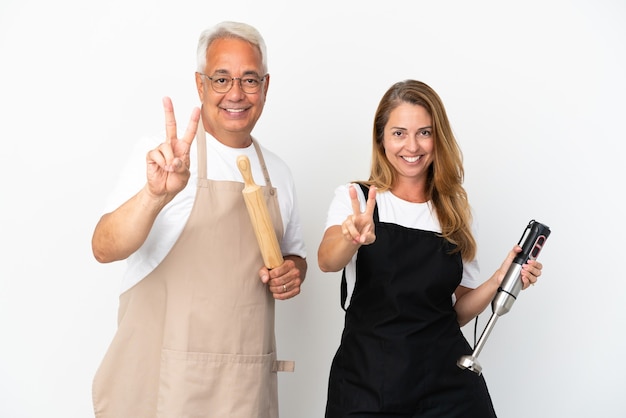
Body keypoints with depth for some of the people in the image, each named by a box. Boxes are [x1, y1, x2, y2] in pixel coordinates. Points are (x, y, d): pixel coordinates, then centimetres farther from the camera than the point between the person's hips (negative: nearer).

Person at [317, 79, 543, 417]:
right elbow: (326, 260, -21)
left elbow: (458, 311, 10)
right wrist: (353, 238, -42)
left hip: (447, 381, 2)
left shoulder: (456, 212, 7)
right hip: (368, 381, -2)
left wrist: (499, 280, -8)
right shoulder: (355, 198, -1)